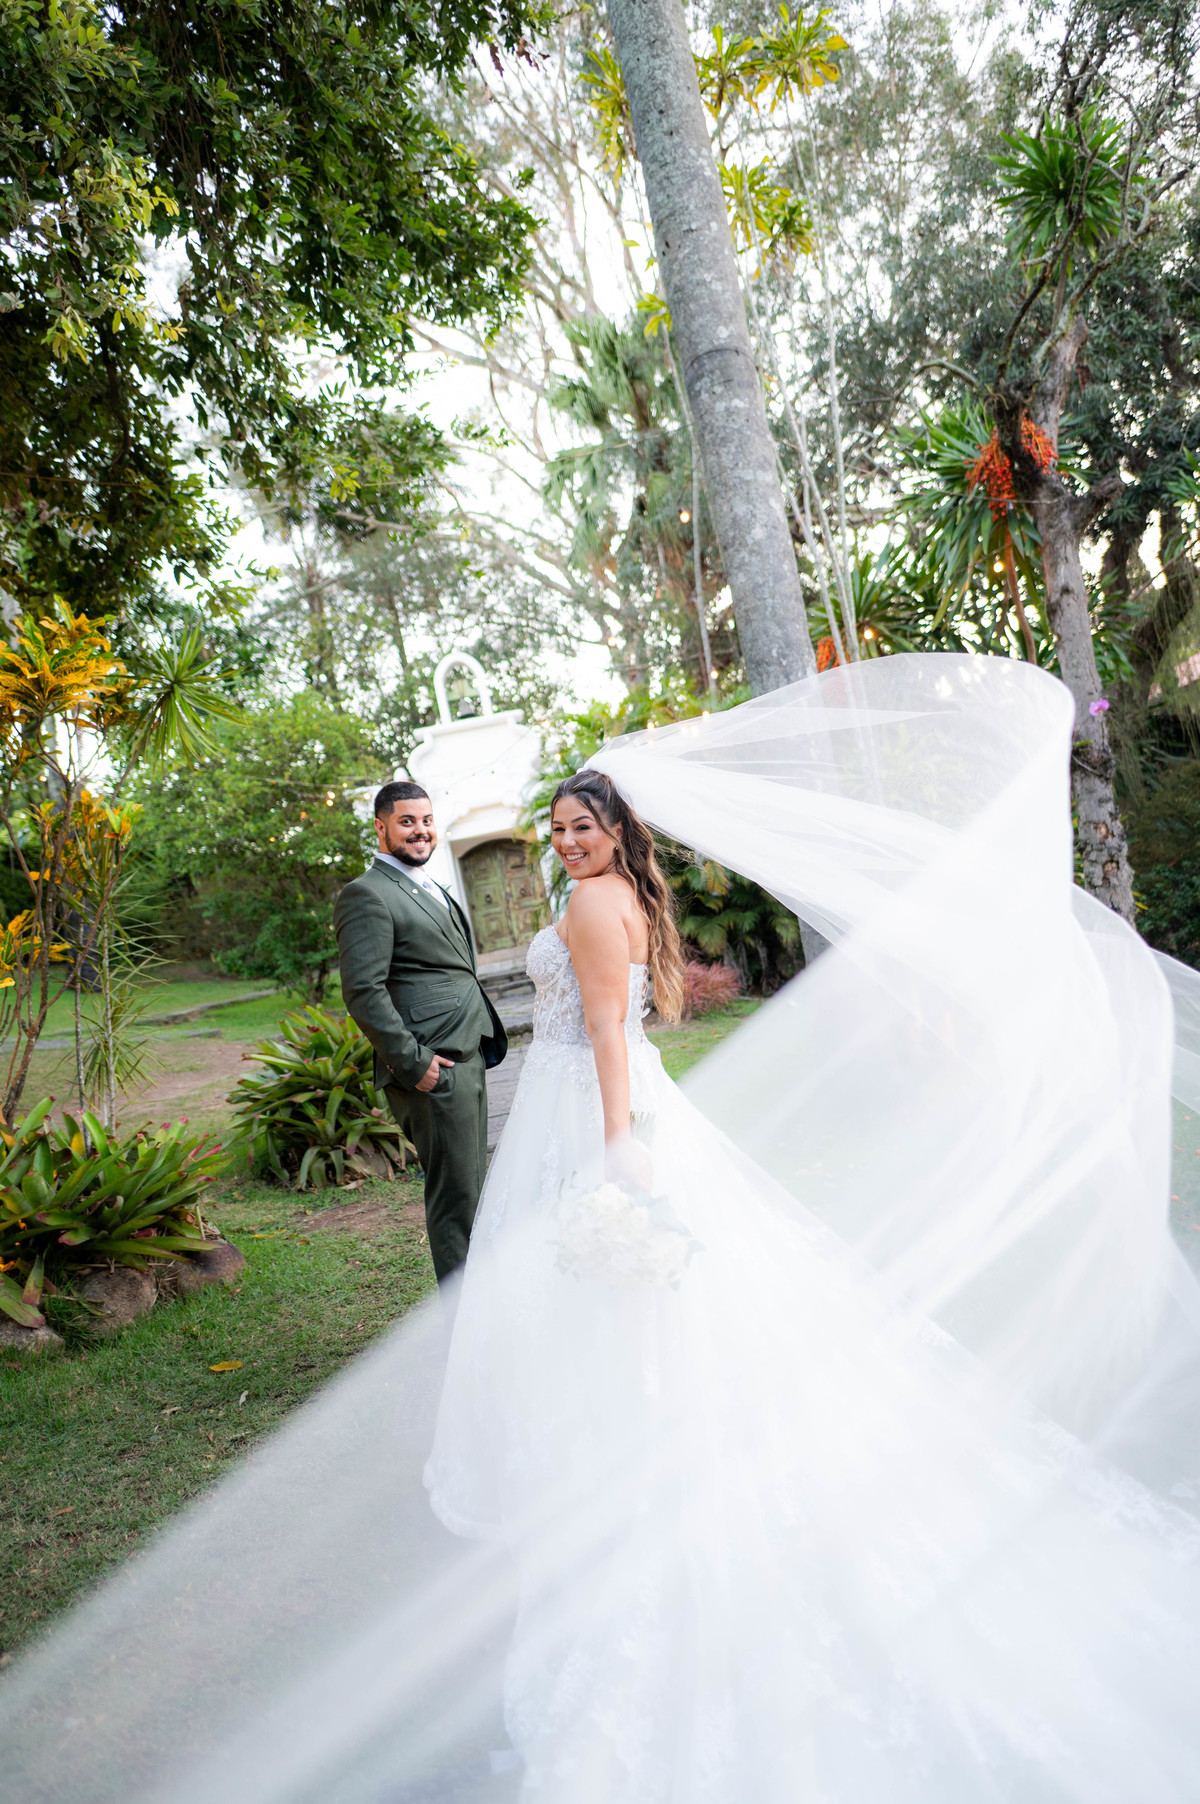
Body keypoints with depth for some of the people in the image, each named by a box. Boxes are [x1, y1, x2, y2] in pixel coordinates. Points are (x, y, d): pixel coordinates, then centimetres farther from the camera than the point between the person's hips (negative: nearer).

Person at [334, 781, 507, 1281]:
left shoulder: (431, 889, 20)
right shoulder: (367, 894, -10)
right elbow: (363, 992, -19)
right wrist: (413, 1063, -20)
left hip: (469, 1058, 10)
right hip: (436, 1069, -9)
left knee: (473, 1186, 18)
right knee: (456, 1194, -3)